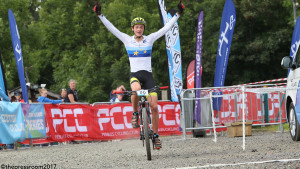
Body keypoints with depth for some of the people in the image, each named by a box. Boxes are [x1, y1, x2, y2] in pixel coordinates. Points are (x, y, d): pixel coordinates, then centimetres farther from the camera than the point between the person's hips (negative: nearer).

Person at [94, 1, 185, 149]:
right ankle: (135, 114, -10)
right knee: (136, 90, -38)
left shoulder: (150, 39, 5)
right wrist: (100, 15, -9)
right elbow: (111, 28, -1)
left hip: (148, 74, 1)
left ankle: (155, 135, 6)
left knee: (154, 106, -8)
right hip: (134, 74, -1)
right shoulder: (127, 40, 5)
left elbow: (166, 28, 2)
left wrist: (177, 14, -4)